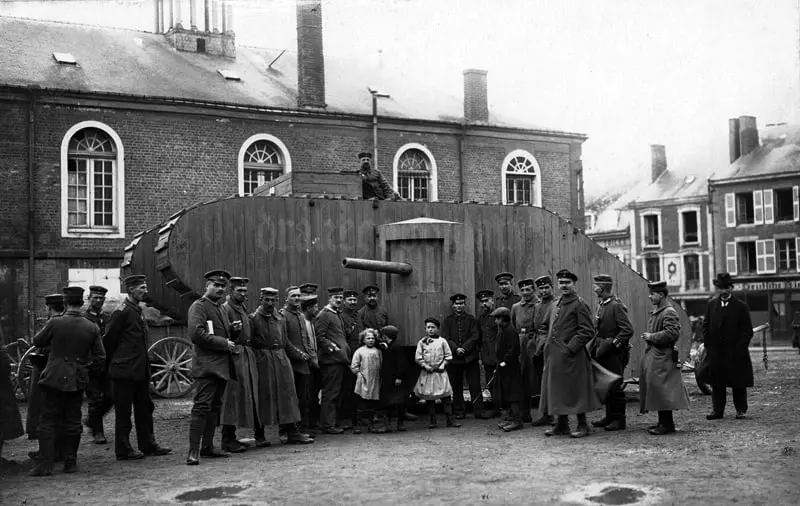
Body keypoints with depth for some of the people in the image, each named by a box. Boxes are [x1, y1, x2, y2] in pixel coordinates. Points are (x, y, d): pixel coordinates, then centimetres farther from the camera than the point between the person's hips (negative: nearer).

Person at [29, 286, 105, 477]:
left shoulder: (54, 323, -10)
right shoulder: (92, 328, -3)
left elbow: (37, 341, 6)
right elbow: (100, 358, 1)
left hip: (54, 378, -2)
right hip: (78, 381, 3)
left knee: (48, 422, 3)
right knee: (72, 422, 11)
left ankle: (45, 464, -1)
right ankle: (70, 463, 16)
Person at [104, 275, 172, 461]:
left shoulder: (138, 311, 14)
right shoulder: (121, 311, -14)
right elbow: (109, 340, -11)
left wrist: (145, 365, 18)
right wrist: (111, 363, -2)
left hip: (140, 370, 9)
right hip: (125, 371, -9)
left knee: (144, 409, 13)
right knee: (123, 411, 1)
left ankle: (148, 445, 21)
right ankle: (123, 450, 8)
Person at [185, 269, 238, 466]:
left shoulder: (220, 308, 21)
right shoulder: (198, 306, -7)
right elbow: (196, 334, -20)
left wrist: (233, 328, 11)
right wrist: (224, 344, -17)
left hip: (222, 366, 9)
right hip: (207, 366, -9)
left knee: (214, 407, 13)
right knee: (202, 406, -13)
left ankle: (208, 446, 20)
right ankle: (193, 451, -13)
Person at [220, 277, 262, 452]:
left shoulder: (244, 309, 20)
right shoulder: (225, 309, -6)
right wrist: (232, 330, -28)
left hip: (248, 356, 8)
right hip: (234, 356, -8)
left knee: (252, 394, 8)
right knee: (232, 396, -8)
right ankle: (228, 439, -4)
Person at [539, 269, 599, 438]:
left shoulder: (579, 304, -8)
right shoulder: (556, 304, 16)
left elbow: (588, 331, -13)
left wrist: (570, 347, -17)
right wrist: (549, 347, 12)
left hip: (571, 356, -8)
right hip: (554, 355, 8)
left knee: (575, 392, -2)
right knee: (557, 391, 10)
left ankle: (582, 426, 8)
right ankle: (562, 425, 19)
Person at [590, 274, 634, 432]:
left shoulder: (616, 306, -13)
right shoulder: (601, 305, 14)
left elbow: (628, 330, -19)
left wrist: (612, 344, -19)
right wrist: (595, 346, 11)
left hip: (614, 353, -9)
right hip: (602, 352, 9)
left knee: (614, 386, -4)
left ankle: (619, 420, 3)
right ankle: (610, 416, 22)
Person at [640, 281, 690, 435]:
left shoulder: (669, 312, -13)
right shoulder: (656, 312, 17)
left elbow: (673, 333, -23)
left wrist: (651, 337, -17)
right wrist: (648, 337, 12)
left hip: (662, 359, -10)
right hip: (653, 357, 10)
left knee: (661, 390, -8)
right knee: (657, 391, 13)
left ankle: (666, 424, -3)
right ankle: (664, 422, 20)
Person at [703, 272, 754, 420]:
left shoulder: (741, 306, -3)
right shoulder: (711, 304, 7)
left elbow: (747, 331, -3)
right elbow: (706, 326, 10)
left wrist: (740, 349, -10)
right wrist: (708, 346, 2)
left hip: (735, 352, -3)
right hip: (715, 352, 3)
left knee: (739, 383, 5)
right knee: (717, 383, 6)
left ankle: (741, 410, 16)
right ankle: (717, 410, 12)